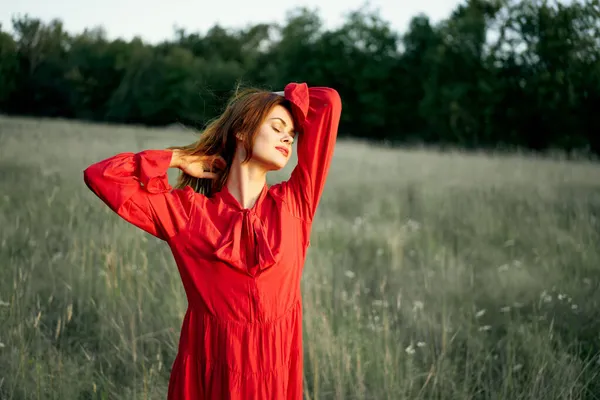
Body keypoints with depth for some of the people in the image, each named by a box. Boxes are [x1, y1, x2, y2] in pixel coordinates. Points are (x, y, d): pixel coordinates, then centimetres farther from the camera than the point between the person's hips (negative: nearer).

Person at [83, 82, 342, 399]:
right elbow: (99, 176, -2)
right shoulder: (186, 210, -1)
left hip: (277, 373, 2)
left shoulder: (294, 203, 1)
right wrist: (179, 158, 1)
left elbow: (328, 103, 1)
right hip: (207, 372, -1)